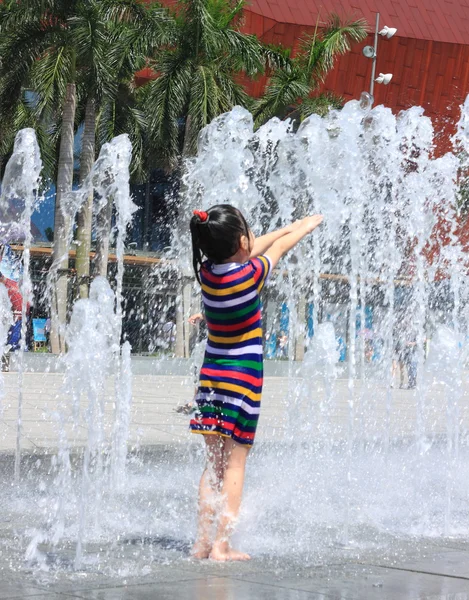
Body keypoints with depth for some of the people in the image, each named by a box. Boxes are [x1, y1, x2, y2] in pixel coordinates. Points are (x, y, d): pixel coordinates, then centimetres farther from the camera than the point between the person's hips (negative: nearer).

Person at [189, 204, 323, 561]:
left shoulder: (206, 271, -1)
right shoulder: (251, 273, -15)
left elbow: (256, 247, 14)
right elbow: (280, 247, 5)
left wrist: (292, 225, 27)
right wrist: (309, 225, 25)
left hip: (211, 374, 5)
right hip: (243, 377, -5)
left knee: (214, 462, 10)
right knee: (235, 462, -2)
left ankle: (203, 542, 7)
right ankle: (222, 545, -6)